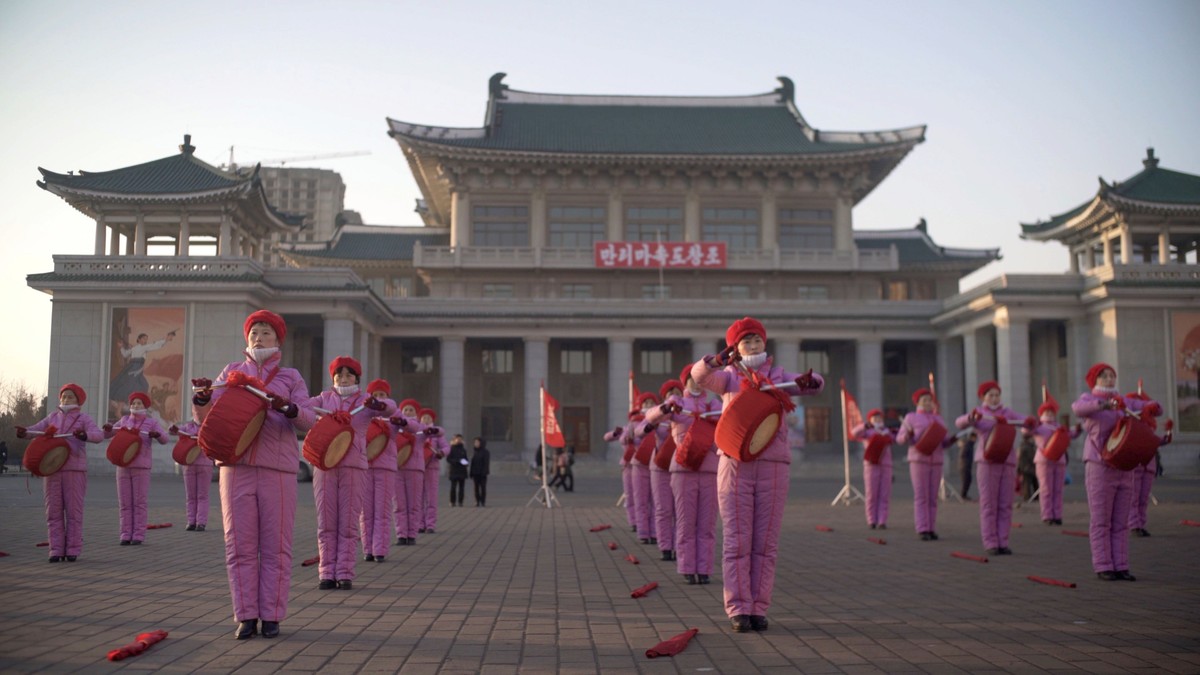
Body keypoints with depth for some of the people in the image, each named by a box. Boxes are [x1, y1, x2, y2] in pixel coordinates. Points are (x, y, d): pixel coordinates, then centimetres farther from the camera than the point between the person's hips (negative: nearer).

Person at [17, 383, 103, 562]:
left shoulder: (84, 418, 1)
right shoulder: (53, 417, 15)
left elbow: (98, 435, -14)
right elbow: (37, 428, 5)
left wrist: (85, 436, -35)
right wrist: (24, 432, -17)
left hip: (74, 470, -4)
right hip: (52, 468, 4)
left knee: (74, 511, -1)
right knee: (53, 512, 5)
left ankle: (73, 550, 4)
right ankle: (56, 550, 10)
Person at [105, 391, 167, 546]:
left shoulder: (151, 422, 3)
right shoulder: (124, 420, 14)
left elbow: (164, 440, -7)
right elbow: (106, 435, 20)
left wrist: (157, 434, -29)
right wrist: (108, 429, -4)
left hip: (141, 466, -4)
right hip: (123, 465, 4)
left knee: (140, 502, -2)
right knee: (124, 502, 4)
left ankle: (138, 535, 2)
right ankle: (126, 534, 9)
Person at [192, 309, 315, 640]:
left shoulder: (291, 377, 10)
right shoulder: (232, 372, 15)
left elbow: (307, 421, -3)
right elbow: (205, 417, 9)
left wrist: (287, 408, -23)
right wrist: (203, 396, -12)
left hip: (278, 470, -1)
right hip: (236, 466, 1)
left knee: (275, 547, 0)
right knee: (240, 545, 1)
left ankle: (271, 616, 7)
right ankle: (246, 616, 8)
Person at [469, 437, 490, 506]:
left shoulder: (485, 452, -4)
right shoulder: (475, 452, 14)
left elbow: (486, 463, -10)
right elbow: (472, 463, 15)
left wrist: (484, 473, -18)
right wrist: (471, 474, 11)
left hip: (482, 474, -6)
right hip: (476, 474, 6)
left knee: (483, 487, -3)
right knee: (476, 488, 4)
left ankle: (483, 502, 1)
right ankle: (477, 501, 7)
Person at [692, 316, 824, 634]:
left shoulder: (778, 376, 12)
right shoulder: (729, 377, 8)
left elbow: (816, 385, 0)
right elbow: (698, 375, -11)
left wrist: (809, 382, -25)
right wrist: (718, 359, -33)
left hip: (772, 465, 2)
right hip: (736, 465, -1)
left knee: (766, 542, 3)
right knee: (737, 540, -3)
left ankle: (758, 609, 9)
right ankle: (739, 610, 1)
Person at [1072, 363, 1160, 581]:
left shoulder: (1124, 401, 14)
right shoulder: (1088, 399, -1)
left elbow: (1154, 409, 11)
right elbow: (1078, 408, -25)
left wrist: (1152, 407, -13)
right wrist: (1104, 405, -41)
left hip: (1124, 467, 5)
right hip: (1100, 466, -5)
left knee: (1120, 522, 7)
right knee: (1101, 521, -1)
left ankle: (1120, 566, 11)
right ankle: (1103, 567, 2)